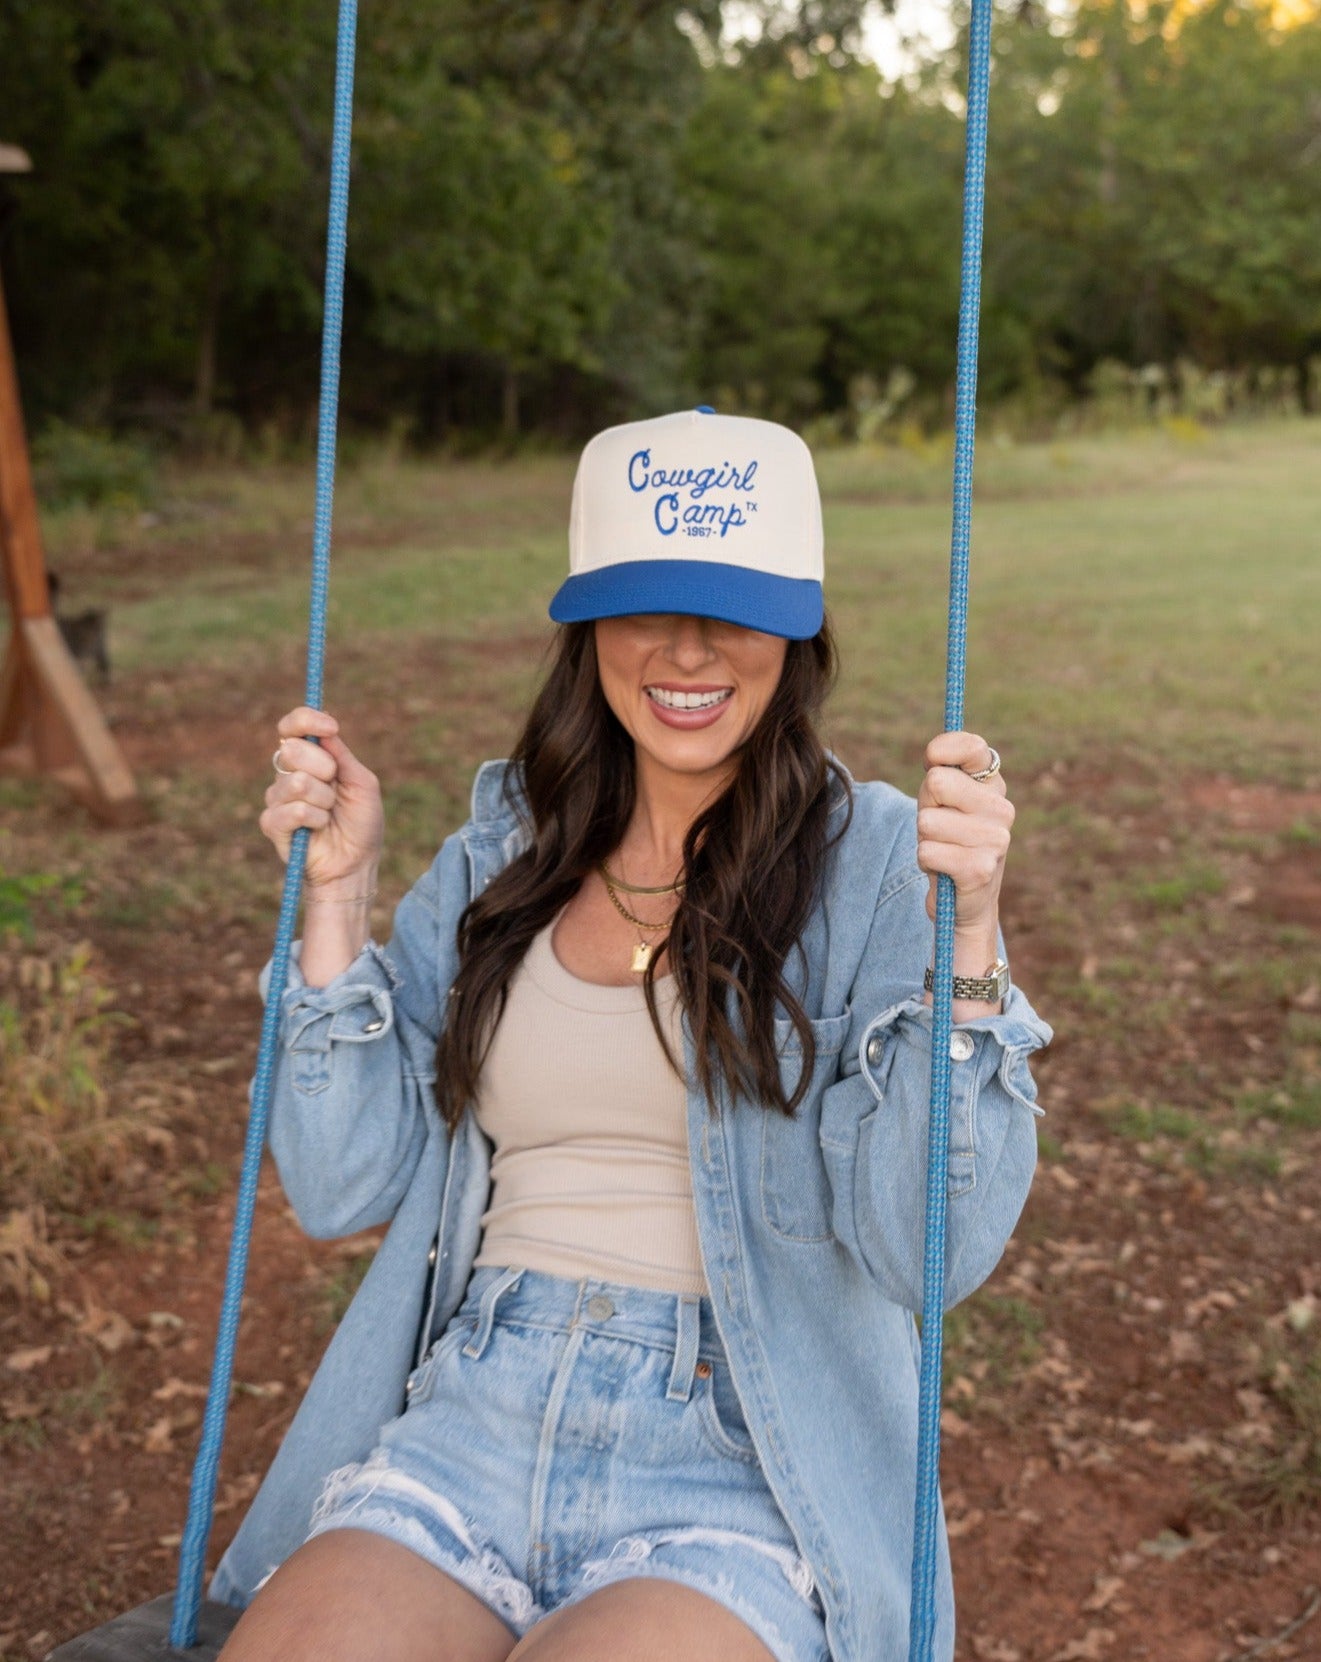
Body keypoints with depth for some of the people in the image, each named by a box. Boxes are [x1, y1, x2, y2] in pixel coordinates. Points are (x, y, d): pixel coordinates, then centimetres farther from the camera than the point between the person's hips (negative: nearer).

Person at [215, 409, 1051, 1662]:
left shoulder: (874, 865, -2)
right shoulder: (501, 857, 11)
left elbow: (934, 1253, -11)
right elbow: (344, 1188, 8)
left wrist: (966, 935, -22)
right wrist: (337, 892, 1)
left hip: (742, 1475, -2)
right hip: (471, 1425, 3)